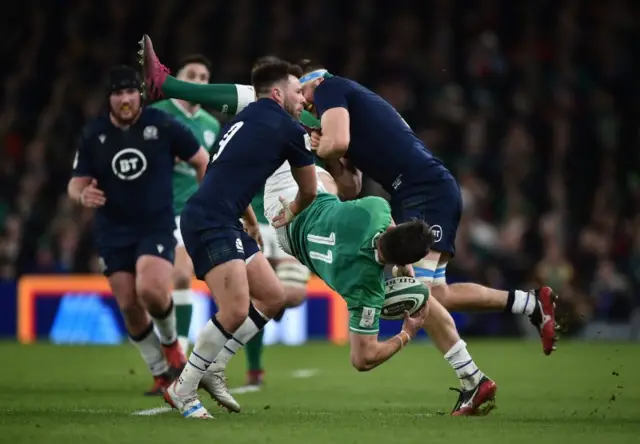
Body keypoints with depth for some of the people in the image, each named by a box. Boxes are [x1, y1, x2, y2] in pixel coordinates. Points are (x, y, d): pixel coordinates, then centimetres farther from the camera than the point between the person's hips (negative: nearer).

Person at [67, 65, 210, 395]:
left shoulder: (162, 125, -7)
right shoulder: (93, 135, -1)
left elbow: (202, 161, 4)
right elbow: (76, 184, 3)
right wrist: (83, 195, -21)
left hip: (157, 226, -3)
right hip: (113, 234, 3)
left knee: (150, 291, -24)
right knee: (129, 307, 0)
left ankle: (170, 341, 9)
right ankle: (162, 373, 19)